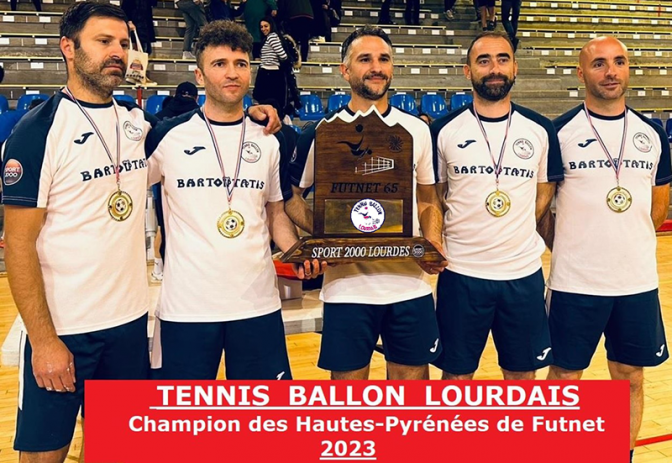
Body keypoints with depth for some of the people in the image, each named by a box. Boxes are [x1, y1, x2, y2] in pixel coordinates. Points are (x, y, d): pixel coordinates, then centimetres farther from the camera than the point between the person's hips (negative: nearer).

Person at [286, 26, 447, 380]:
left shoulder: (417, 130, 7)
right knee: (348, 381, 9)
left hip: (410, 285, 2)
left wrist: (434, 244, -5)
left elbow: (427, 200, 14)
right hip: (347, 288, -2)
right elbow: (289, 195, 6)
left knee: (413, 377, 12)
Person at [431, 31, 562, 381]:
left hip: (523, 273, 2)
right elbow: (433, 194, 7)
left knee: (522, 372, 13)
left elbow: (544, 193, 11)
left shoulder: (540, 130, 2)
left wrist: (517, 234, 2)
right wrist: (441, 237, -4)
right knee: (456, 372, 10)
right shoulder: (444, 130, -2)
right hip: (461, 272, -1)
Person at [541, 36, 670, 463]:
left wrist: (629, 244, 11)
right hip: (575, 283, -3)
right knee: (565, 377, 7)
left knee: (631, 378, 13)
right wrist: (568, 249, 0)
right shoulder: (560, 132, -6)